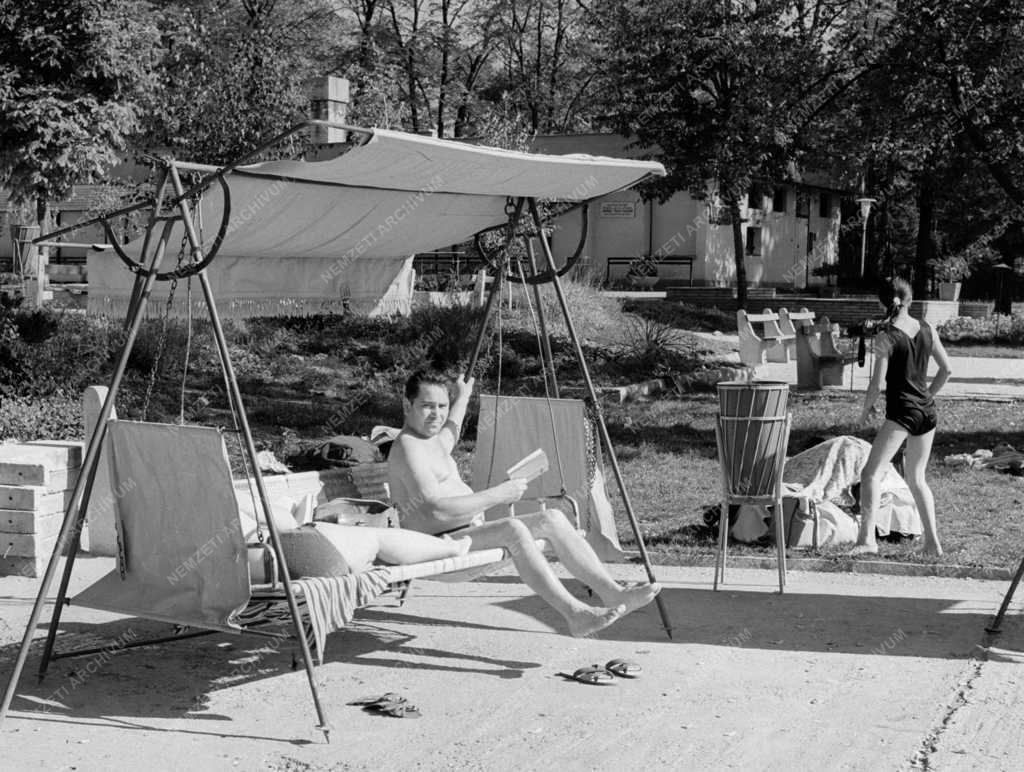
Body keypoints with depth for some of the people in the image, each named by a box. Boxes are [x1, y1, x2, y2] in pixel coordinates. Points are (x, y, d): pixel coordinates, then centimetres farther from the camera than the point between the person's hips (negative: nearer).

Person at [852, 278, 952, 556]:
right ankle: (932, 541, 16)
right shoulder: (926, 330, 4)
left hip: (901, 411, -6)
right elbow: (946, 368, 10)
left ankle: (867, 538, -22)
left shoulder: (885, 337, -12)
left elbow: (877, 383, -14)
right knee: (917, 478, 18)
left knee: (871, 473, -8)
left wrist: (866, 408, 2)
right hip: (927, 411, 6)